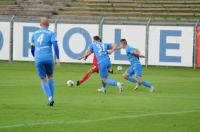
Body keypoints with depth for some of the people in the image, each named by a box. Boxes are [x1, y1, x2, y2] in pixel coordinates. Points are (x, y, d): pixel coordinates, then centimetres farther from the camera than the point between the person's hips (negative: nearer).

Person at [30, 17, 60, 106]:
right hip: (49, 58, -1)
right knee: (50, 77, 22)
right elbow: (55, 45, -12)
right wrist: (57, 58, -11)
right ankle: (52, 97, 14)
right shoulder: (51, 34, 4)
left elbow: (32, 49, 21)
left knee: (43, 80, 7)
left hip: (38, 59, 1)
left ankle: (50, 98, -12)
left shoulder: (35, 34, 15)